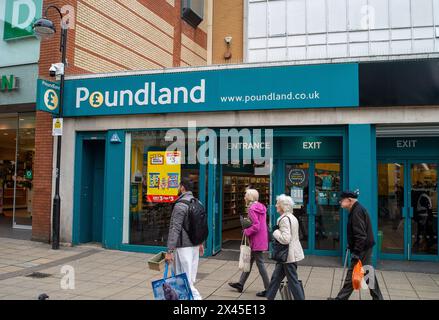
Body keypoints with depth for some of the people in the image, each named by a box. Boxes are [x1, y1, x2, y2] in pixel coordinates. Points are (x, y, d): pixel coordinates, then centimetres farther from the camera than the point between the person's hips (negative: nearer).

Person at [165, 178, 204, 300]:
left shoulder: (180, 205, -16)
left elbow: (175, 230, -20)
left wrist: (169, 251, -19)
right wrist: (200, 243, 25)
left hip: (183, 247, -9)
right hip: (195, 245, 9)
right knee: (190, 278, 15)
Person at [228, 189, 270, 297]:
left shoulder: (252, 209, -17)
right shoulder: (261, 207, 10)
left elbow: (256, 226, -23)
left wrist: (246, 232, -12)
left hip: (256, 240, -10)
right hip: (261, 239, 10)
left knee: (260, 263, -1)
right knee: (249, 261, 17)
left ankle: (268, 289, 6)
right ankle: (240, 284, 29)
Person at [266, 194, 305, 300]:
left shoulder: (284, 219, -19)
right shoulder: (292, 217, 12)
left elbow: (285, 239, -28)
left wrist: (276, 232, -13)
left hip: (288, 255, -10)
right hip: (292, 253, 10)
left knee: (293, 281, 0)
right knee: (276, 277, 17)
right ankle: (269, 297, 27)